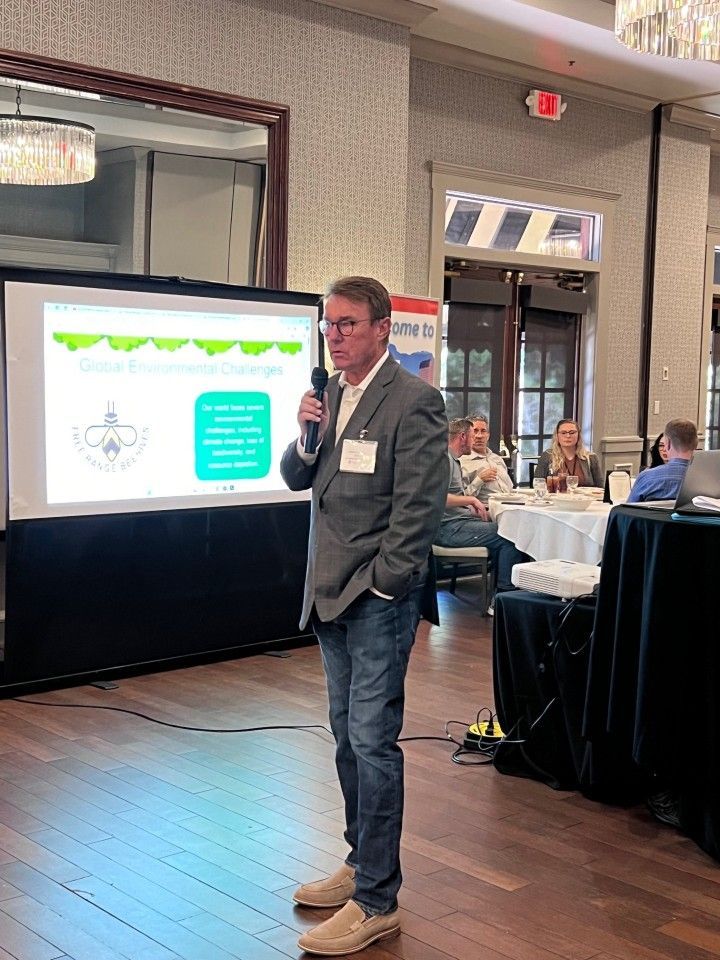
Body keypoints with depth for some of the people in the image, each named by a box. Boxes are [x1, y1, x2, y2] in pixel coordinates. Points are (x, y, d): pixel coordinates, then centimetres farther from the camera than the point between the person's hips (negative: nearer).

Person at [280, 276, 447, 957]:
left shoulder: (414, 401, -13)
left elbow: (418, 508, -16)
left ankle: (376, 903, 6)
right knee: (348, 737, 17)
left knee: (372, 742, -4)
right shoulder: (330, 393, 11)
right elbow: (296, 479, 13)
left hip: (378, 596, -8)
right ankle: (361, 865, 32)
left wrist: (378, 586, -15)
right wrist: (306, 434, -6)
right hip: (332, 594, 8)